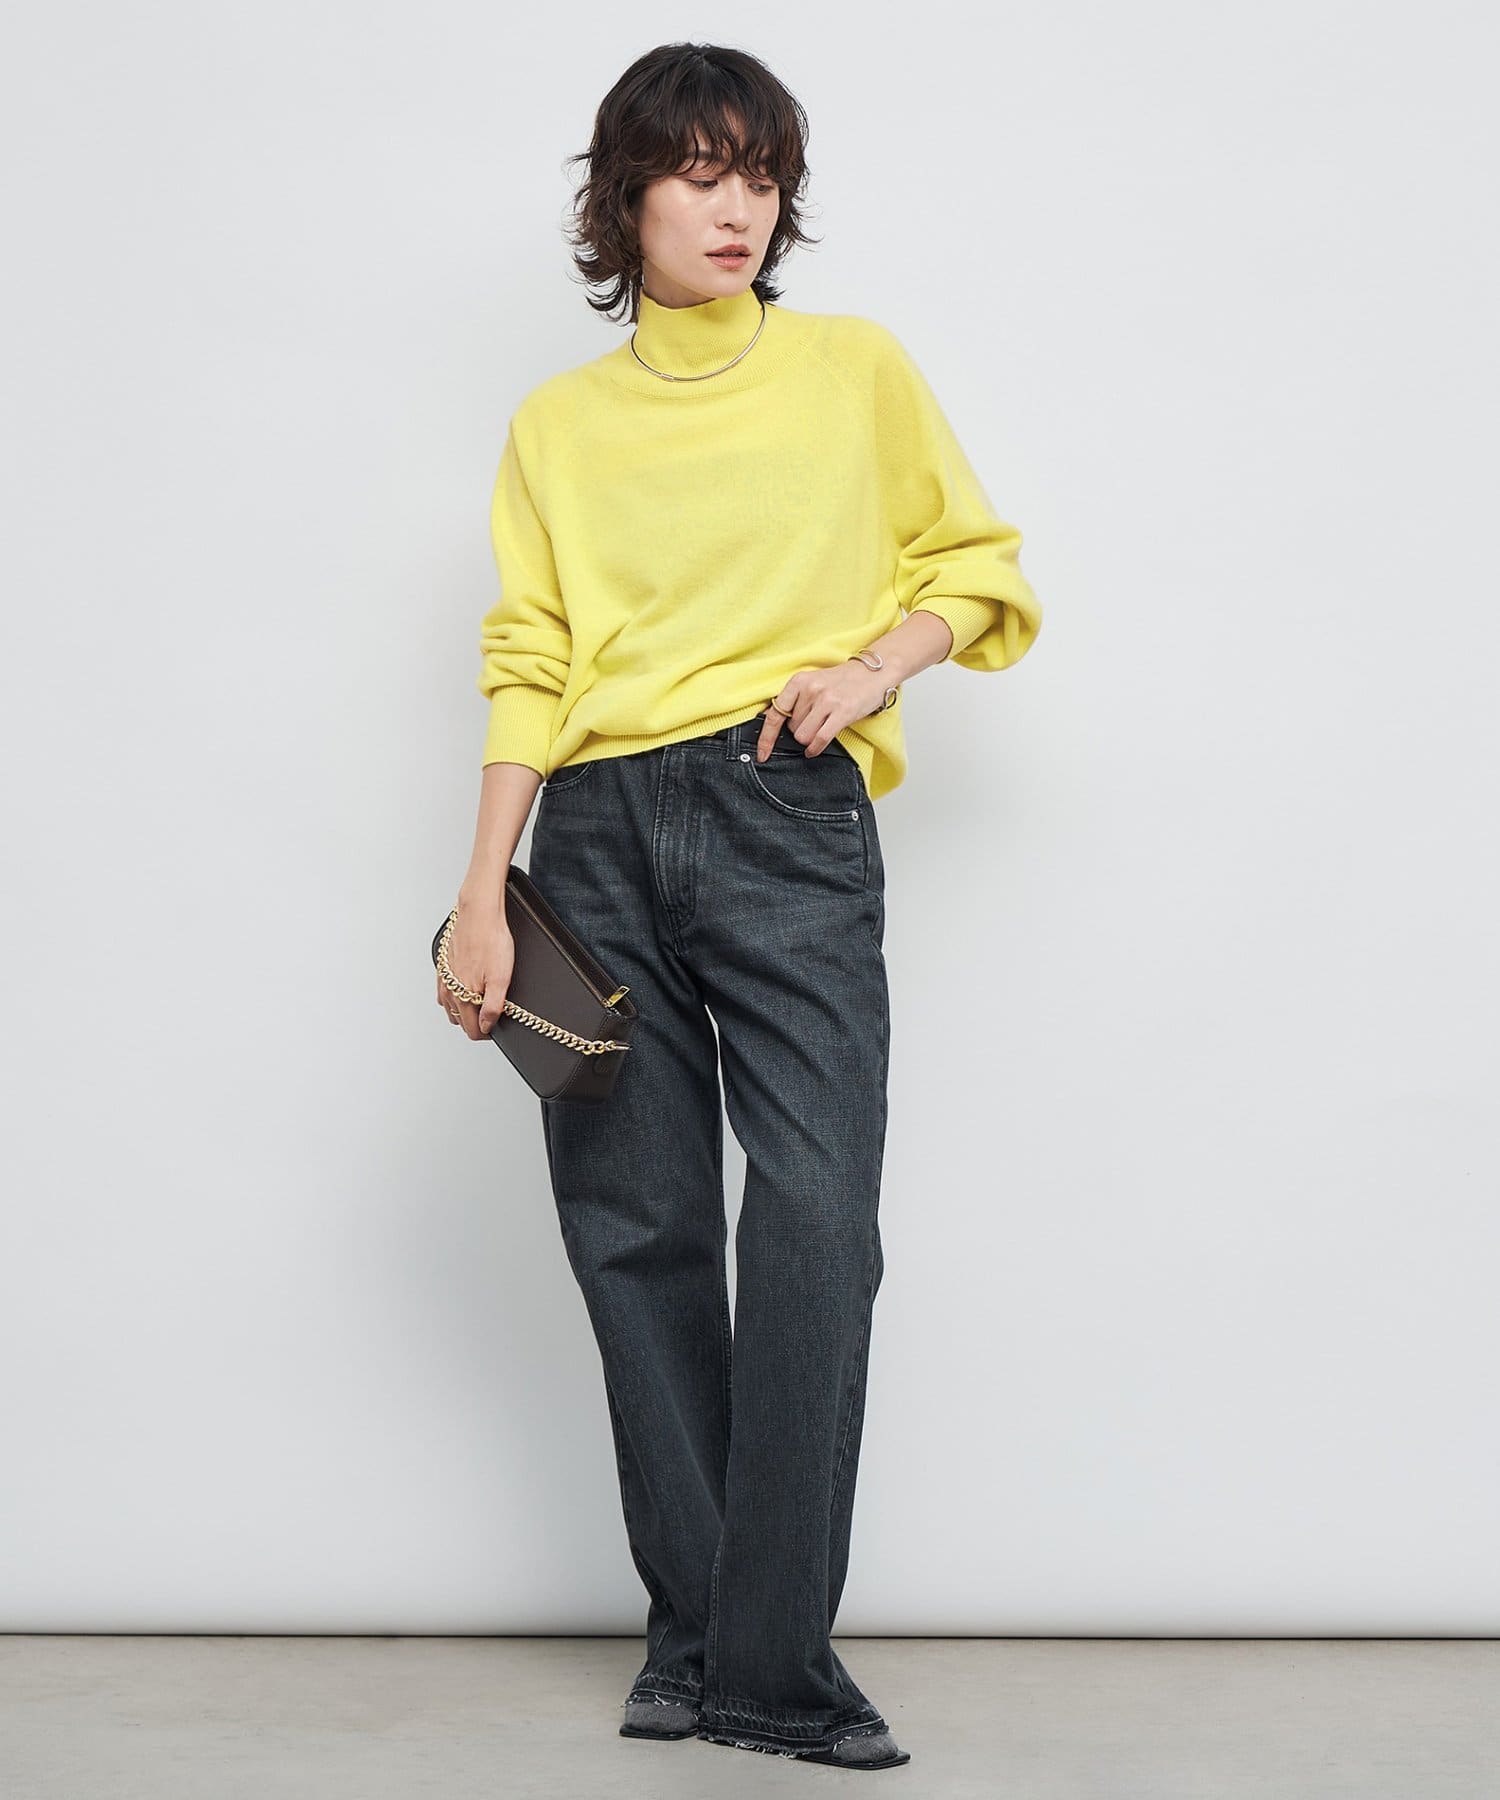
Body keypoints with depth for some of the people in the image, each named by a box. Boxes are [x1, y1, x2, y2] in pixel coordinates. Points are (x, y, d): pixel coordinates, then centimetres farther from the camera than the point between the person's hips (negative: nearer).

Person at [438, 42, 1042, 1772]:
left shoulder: (857, 367, 11)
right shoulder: (557, 424, 14)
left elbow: (976, 565, 15)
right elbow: (529, 662, 9)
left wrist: (877, 663, -5)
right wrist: (484, 891, 1)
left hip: (786, 819, -2)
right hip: (600, 834, 2)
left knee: (816, 1215, -16)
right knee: (636, 1229, 1)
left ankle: (777, 1662, -13)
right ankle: (688, 1634, 10)